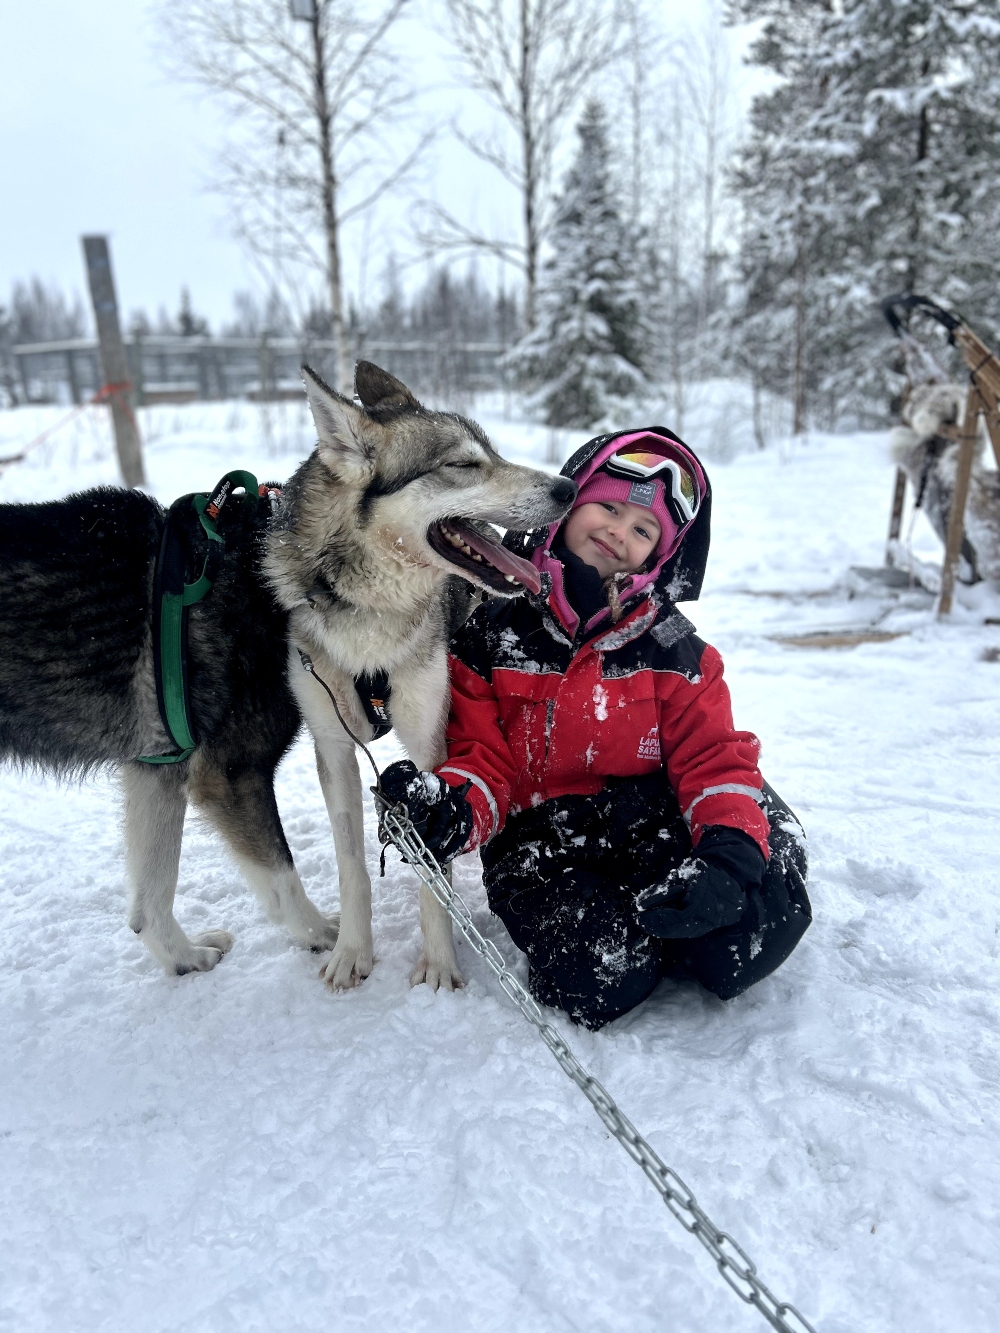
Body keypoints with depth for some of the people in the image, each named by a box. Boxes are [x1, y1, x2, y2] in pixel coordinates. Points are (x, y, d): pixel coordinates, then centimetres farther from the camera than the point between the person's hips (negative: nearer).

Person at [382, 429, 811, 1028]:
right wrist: (454, 807, -26)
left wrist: (731, 846, -25)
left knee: (766, 916, -24)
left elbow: (714, 756, -5)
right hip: (541, 844, -1)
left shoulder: (669, 648, 1)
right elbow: (485, 756, -1)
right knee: (599, 978, -27)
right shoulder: (493, 631, -2)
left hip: (653, 823, 2)